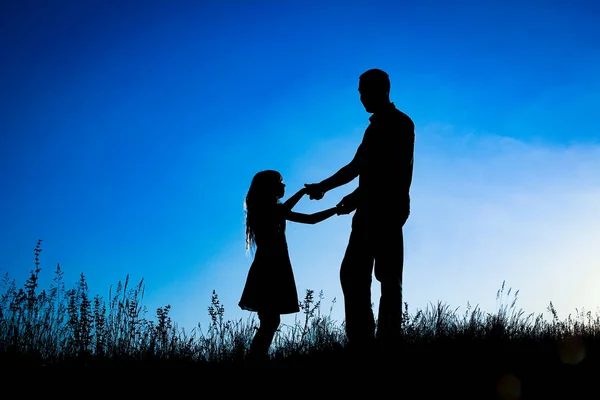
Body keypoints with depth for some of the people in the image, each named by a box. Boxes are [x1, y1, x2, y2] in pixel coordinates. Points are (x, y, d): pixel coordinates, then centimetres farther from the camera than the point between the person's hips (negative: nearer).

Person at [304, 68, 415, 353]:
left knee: (387, 277, -11)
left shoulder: (400, 124, -3)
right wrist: (322, 187, 25)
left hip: (387, 209, -9)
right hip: (373, 211, 9)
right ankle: (363, 340, 1)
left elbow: (395, 171, -15)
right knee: (353, 273, 3)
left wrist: (358, 197, -19)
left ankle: (388, 339, -12)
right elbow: (356, 168, 28)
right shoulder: (377, 127, 23)